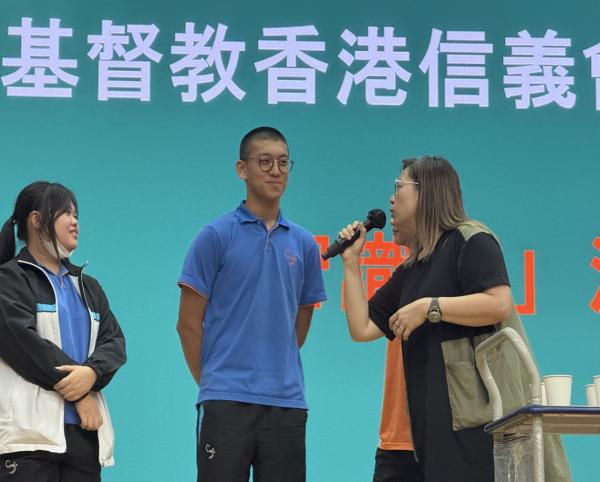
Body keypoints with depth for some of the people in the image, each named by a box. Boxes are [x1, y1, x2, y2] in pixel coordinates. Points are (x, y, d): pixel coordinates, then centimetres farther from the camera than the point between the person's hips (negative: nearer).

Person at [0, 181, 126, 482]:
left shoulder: (87, 286, 24)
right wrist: (80, 393, -9)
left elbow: (114, 341, 12)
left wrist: (92, 373, -11)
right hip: (30, 431, -6)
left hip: (85, 431, 6)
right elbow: (24, 342, -10)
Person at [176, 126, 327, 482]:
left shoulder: (304, 245, 10)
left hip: (287, 403, 4)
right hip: (227, 402, -4)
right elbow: (189, 324, 1)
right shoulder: (216, 236, -2)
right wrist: (212, 382, 4)